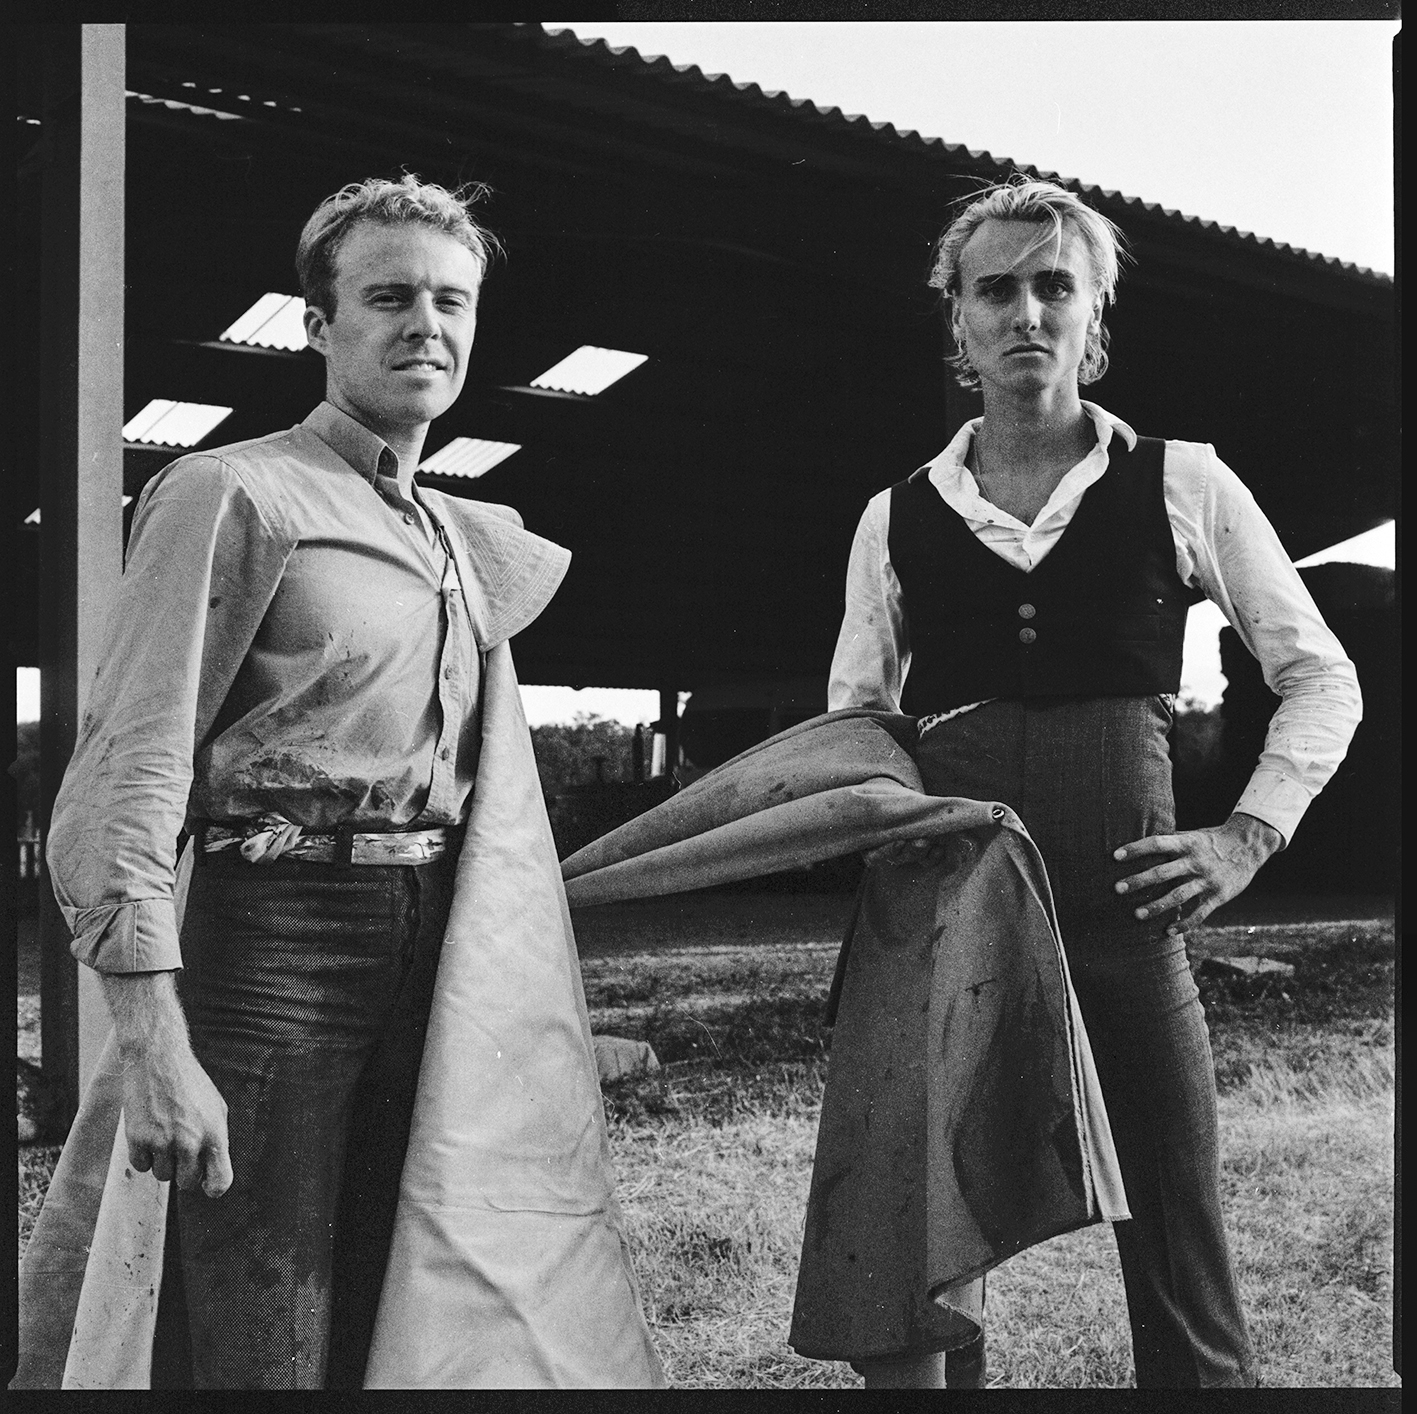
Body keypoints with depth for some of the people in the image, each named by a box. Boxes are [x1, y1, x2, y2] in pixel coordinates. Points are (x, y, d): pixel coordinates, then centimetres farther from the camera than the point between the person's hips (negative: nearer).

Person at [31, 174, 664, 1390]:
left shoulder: (470, 542, 18)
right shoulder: (236, 494, -5)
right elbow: (130, 764, -12)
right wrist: (152, 1040, -19)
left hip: (441, 962, 7)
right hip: (276, 951, -7)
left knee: (406, 1324, 13)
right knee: (267, 1350, -2)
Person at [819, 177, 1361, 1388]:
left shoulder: (1181, 485, 6)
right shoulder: (897, 519, 10)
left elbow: (1321, 676, 9)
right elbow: (851, 724, 16)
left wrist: (1249, 834, -3)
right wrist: (881, 830, -2)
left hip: (1123, 906, -1)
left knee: (1182, 1267, 4)